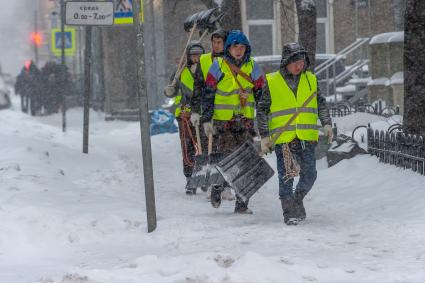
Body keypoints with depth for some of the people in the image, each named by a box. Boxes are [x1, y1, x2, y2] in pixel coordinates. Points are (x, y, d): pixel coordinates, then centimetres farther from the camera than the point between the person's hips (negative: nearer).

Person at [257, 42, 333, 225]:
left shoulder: (311, 80, 9)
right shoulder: (271, 82, 1)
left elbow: (321, 104, 20)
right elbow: (261, 110, 4)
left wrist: (327, 123, 7)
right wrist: (264, 136, 0)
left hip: (307, 137, 3)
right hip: (282, 139, -2)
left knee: (309, 174, 0)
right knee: (286, 177, -4)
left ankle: (297, 200, 26)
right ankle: (289, 212, 4)